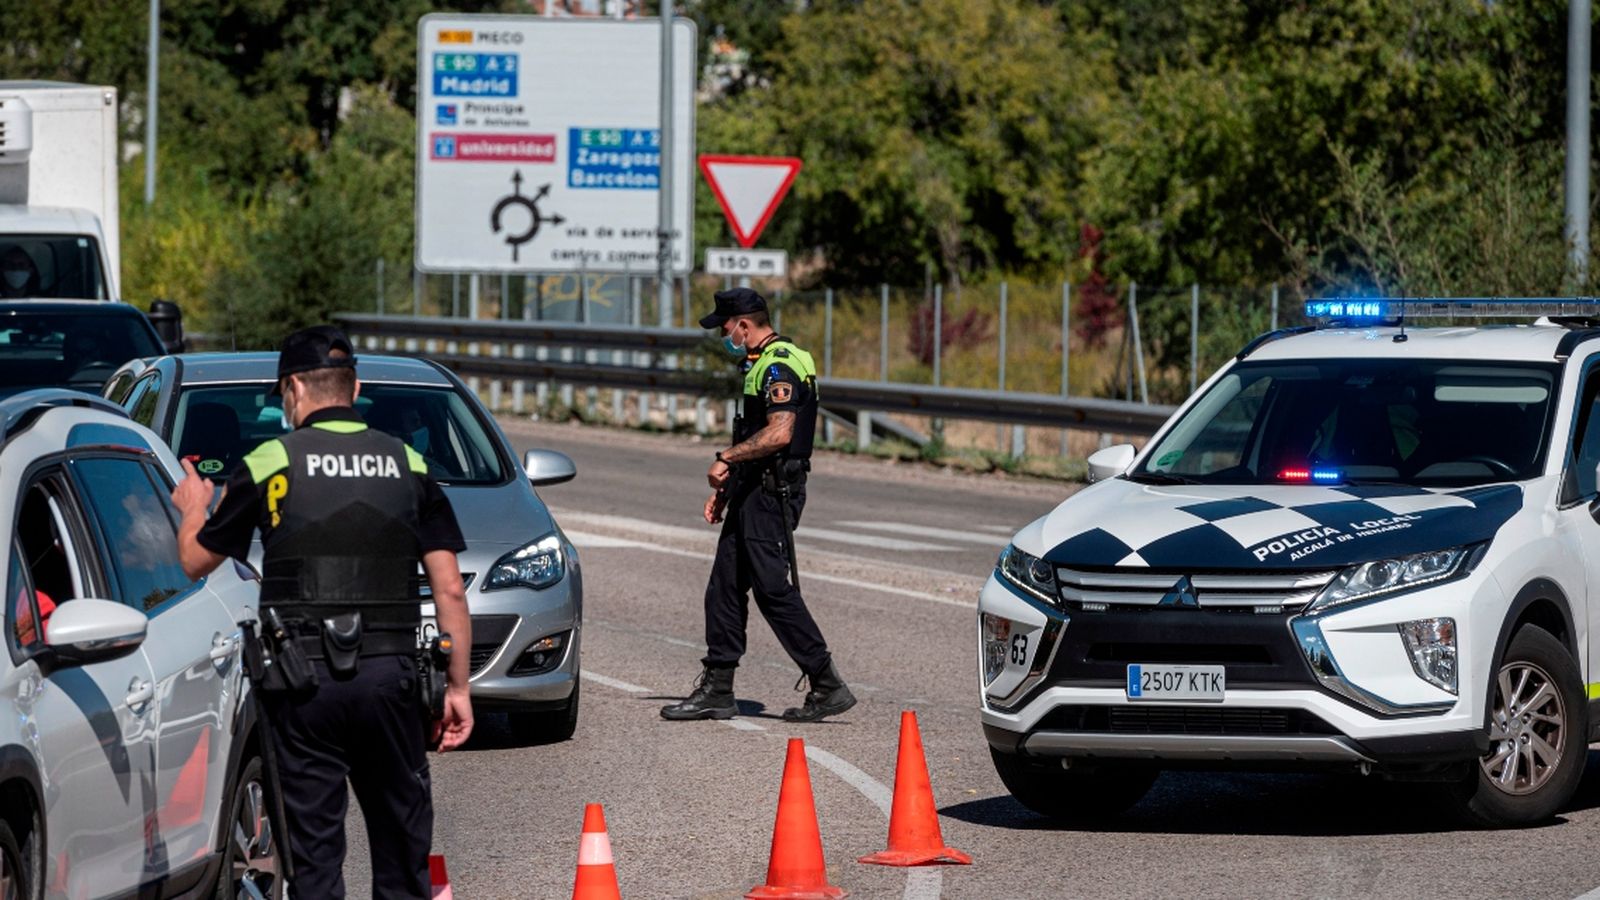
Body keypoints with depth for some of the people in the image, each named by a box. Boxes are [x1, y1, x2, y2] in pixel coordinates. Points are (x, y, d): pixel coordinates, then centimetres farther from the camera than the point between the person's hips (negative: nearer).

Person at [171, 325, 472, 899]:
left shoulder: (268, 465, -1)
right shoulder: (408, 465, 7)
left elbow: (194, 562, 9)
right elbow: (449, 590, 4)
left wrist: (193, 509, 31)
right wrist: (457, 687, 10)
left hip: (303, 678, -2)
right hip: (390, 673, 2)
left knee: (313, 838, 1)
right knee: (401, 829, 12)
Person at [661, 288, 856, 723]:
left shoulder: (778, 367, -15)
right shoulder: (764, 364, 19)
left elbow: (779, 433, -28)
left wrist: (727, 459, -20)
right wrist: (725, 488, 23)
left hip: (772, 495, -11)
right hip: (754, 492, 11)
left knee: (774, 589, -10)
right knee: (724, 586, 10)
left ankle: (827, 686, -7)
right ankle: (716, 690, 14)